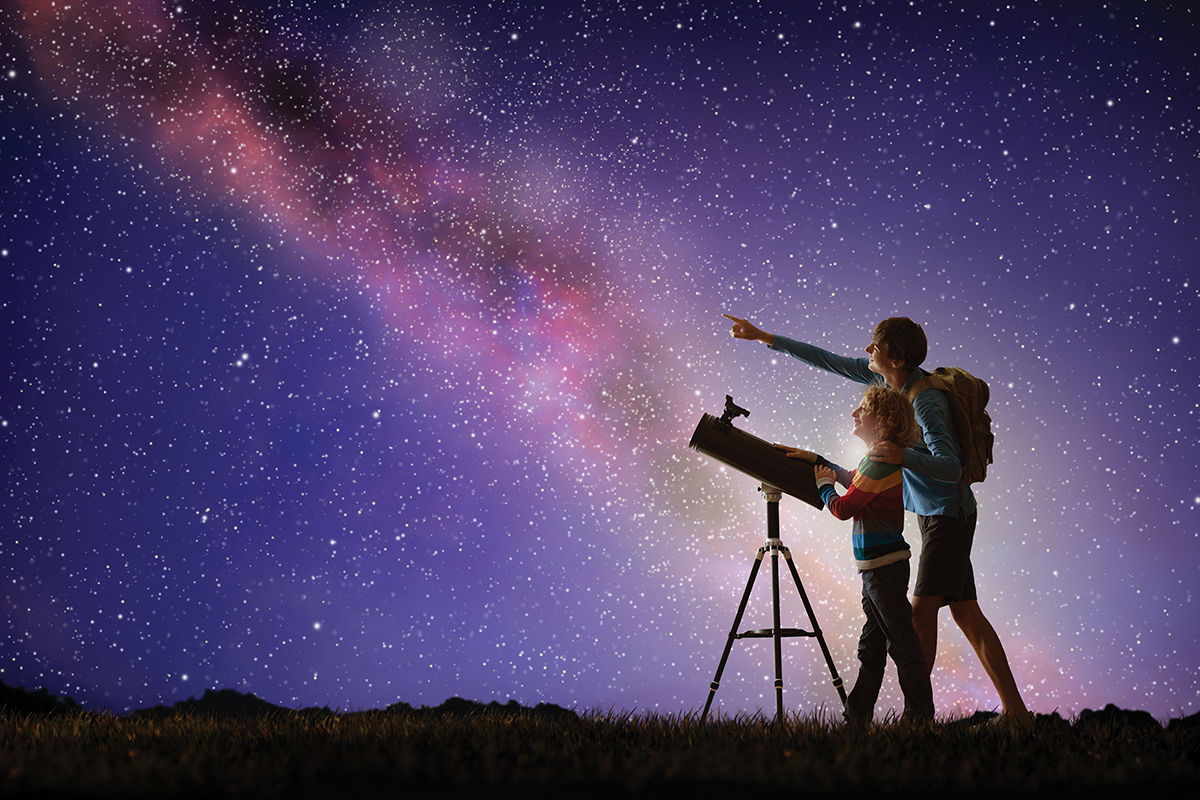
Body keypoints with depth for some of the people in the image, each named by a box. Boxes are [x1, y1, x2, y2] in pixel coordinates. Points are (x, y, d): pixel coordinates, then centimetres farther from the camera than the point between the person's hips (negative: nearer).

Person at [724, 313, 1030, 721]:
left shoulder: (926, 403, -24)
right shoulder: (884, 375, 1)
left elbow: (951, 467, -30)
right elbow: (830, 361, 8)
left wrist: (904, 456, -47)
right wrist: (767, 338, 8)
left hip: (950, 513, -9)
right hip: (932, 513, 9)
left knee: (922, 608, -15)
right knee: (966, 612, 7)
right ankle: (1013, 707, 10)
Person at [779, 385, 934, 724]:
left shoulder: (880, 462, -16)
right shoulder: (880, 459, 15)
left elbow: (843, 508, -13)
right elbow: (851, 479, 34)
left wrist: (823, 484, 5)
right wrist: (815, 460, 29)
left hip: (885, 564, -10)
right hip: (878, 565, 10)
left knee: (901, 640, -4)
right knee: (871, 644, 13)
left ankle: (920, 714, 3)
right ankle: (857, 714, 19)